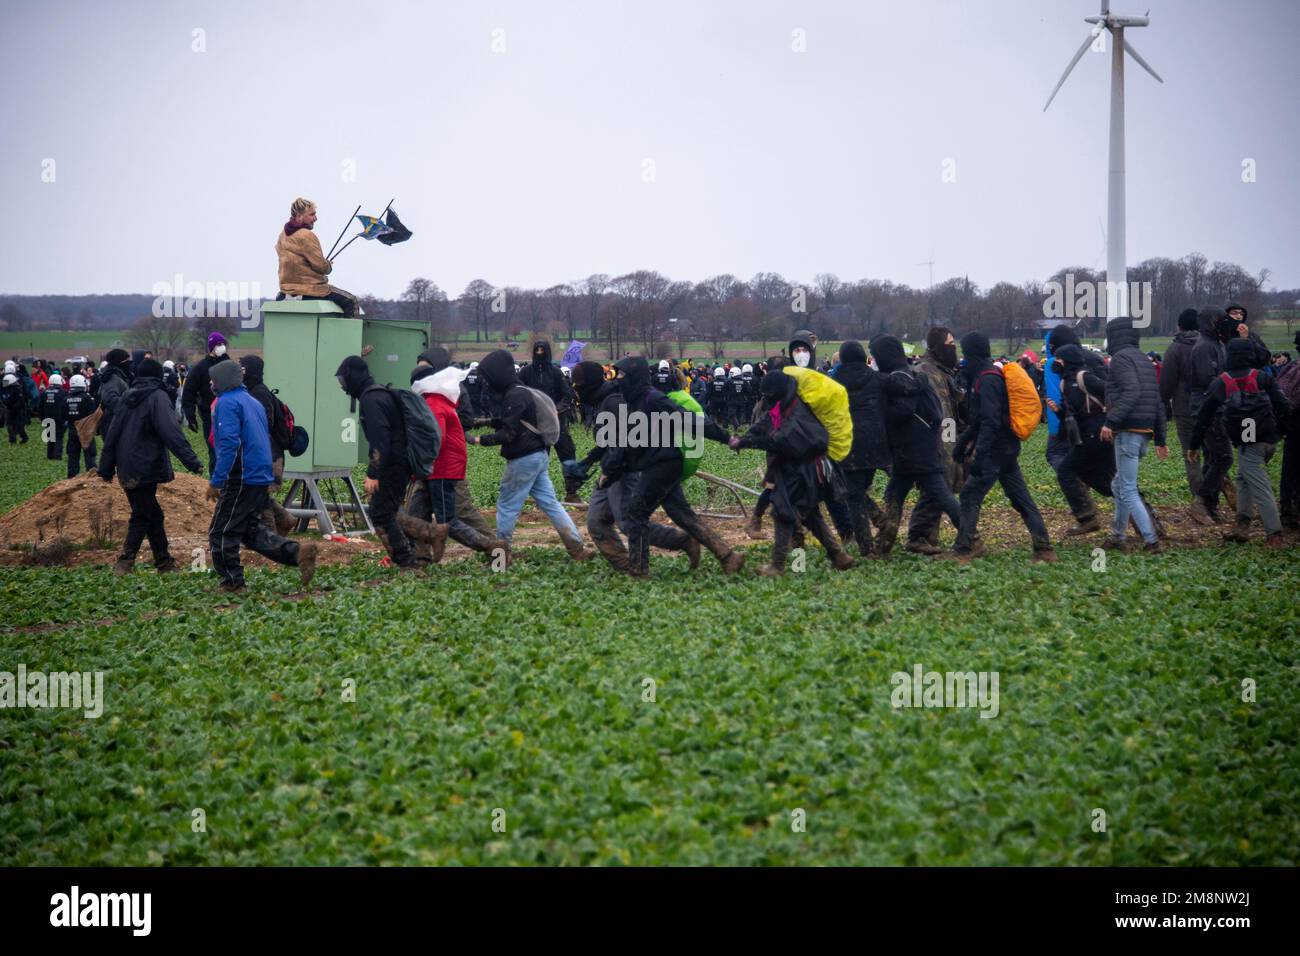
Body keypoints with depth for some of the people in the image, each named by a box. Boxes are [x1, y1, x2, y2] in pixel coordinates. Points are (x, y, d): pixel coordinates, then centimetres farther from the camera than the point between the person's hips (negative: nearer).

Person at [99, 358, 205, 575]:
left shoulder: (126, 398, 12)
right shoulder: (157, 397, -8)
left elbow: (112, 434, 14)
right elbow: (172, 433, -19)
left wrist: (106, 468, 19)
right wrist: (193, 462, -22)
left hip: (127, 471, 7)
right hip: (146, 468, -7)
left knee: (152, 514, 15)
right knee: (142, 517, -2)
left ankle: (164, 561, 20)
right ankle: (125, 563, -10)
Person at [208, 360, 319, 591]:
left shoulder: (227, 403, -11)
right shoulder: (253, 402, 18)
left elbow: (229, 443, -22)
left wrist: (215, 481, -21)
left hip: (241, 478, -9)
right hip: (262, 477, 9)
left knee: (221, 532, 3)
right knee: (251, 530, 16)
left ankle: (232, 582, 8)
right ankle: (298, 552, 2)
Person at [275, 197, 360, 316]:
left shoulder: (283, 235, 12)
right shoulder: (306, 235, -17)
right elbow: (321, 266, -17)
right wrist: (329, 265, 6)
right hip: (309, 290, -10)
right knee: (351, 301, -5)